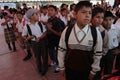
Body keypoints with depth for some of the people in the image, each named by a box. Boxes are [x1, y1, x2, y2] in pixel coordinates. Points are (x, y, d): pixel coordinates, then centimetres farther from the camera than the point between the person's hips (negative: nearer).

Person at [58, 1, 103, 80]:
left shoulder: (96, 33, -14)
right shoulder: (67, 31, -13)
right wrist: (61, 67, 4)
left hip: (86, 70, 0)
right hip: (69, 69, 1)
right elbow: (61, 50, -3)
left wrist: (93, 71, 1)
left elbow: (98, 54, -5)